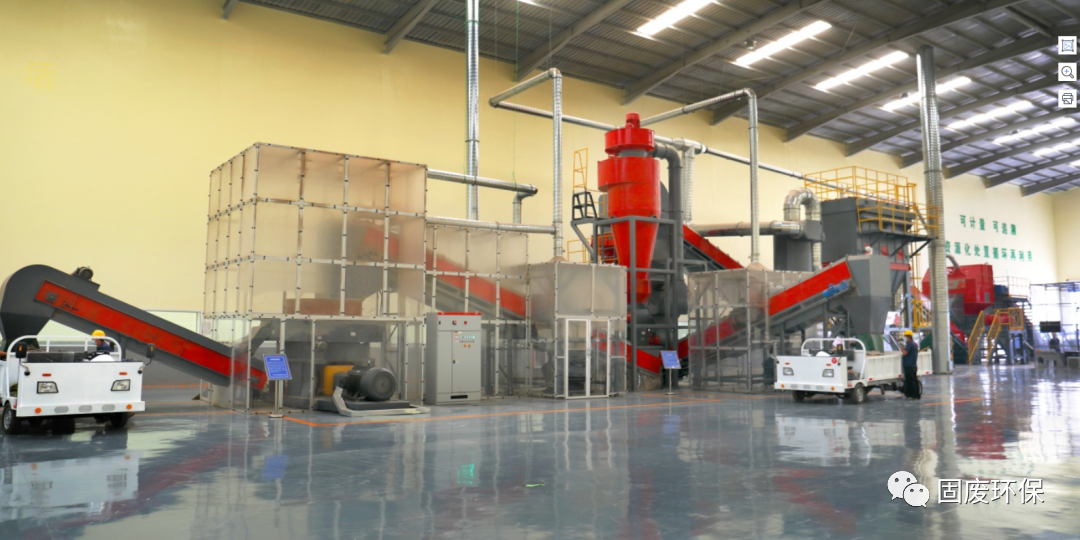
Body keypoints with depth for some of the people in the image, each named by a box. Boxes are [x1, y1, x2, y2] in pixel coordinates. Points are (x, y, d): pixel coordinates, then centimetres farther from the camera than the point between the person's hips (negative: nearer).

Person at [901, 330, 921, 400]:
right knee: (915, 380, 13)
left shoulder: (909, 343, -15)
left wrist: (903, 347, -7)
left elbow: (905, 353, -23)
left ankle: (912, 395, -4)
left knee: (910, 381, -5)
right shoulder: (916, 344, 14)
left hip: (908, 366, -9)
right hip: (914, 365, 9)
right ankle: (917, 395, 17)